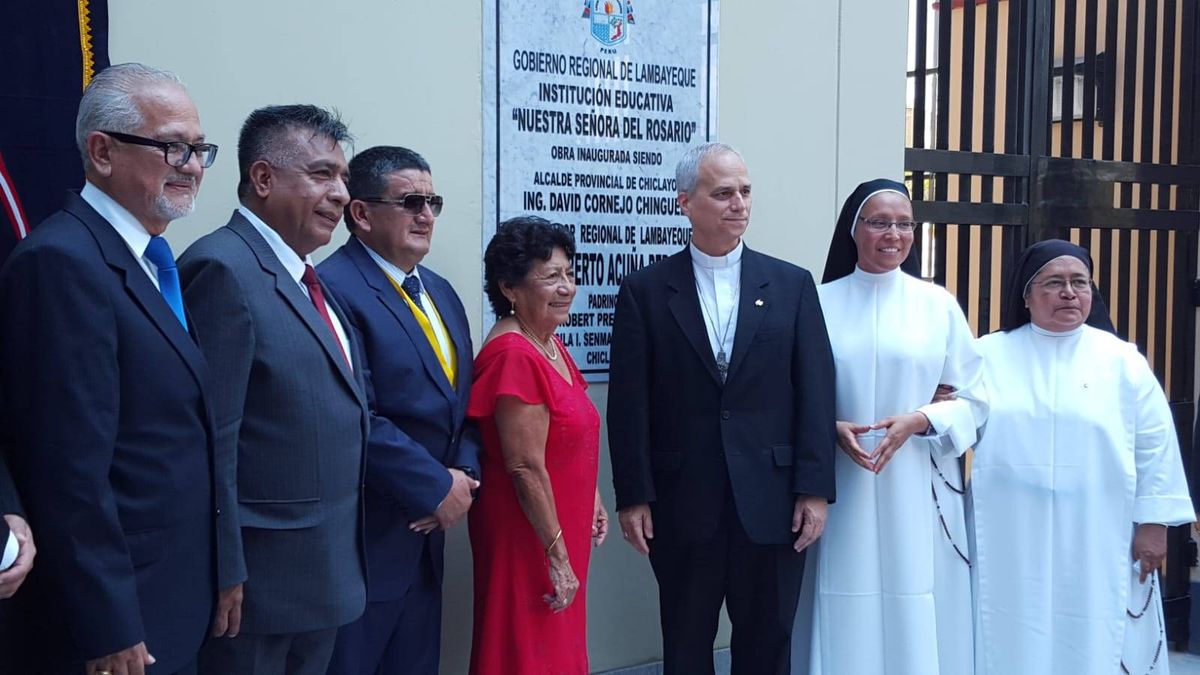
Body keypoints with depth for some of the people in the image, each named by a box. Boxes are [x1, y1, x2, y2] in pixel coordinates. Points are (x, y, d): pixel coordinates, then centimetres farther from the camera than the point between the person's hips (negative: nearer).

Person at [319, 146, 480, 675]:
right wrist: (438, 488, -15)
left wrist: (465, 474, -2)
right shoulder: (333, 287, -15)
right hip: (364, 539, -8)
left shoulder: (440, 292, 14)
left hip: (425, 533, 8)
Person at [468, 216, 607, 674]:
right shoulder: (514, 355, -24)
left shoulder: (548, 342, 5)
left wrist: (591, 498, 16)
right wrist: (558, 555, -20)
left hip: (560, 524, 9)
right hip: (527, 533, -9)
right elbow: (526, 468, -24)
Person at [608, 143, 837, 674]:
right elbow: (629, 403, -2)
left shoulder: (792, 285, 4)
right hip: (682, 505, -1)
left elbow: (815, 394, 1)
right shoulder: (645, 290, 1)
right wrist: (633, 497, -6)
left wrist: (814, 490, -4)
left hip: (772, 503, 1)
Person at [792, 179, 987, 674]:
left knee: (918, 616, 5)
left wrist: (919, 420, -12)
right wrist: (832, 429, -13)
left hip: (918, 489, 1)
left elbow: (975, 400, 4)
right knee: (846, 617, 3)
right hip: (841, 489, 0)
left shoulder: (938, 304, 4)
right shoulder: (820, 302, 2)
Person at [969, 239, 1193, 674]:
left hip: (1098, 546, 0)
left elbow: (1155, 448, 4)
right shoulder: (988, 355, 5)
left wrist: (1154, 522, 0)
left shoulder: (1122, 361, 4)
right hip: (1011, 545, 0)